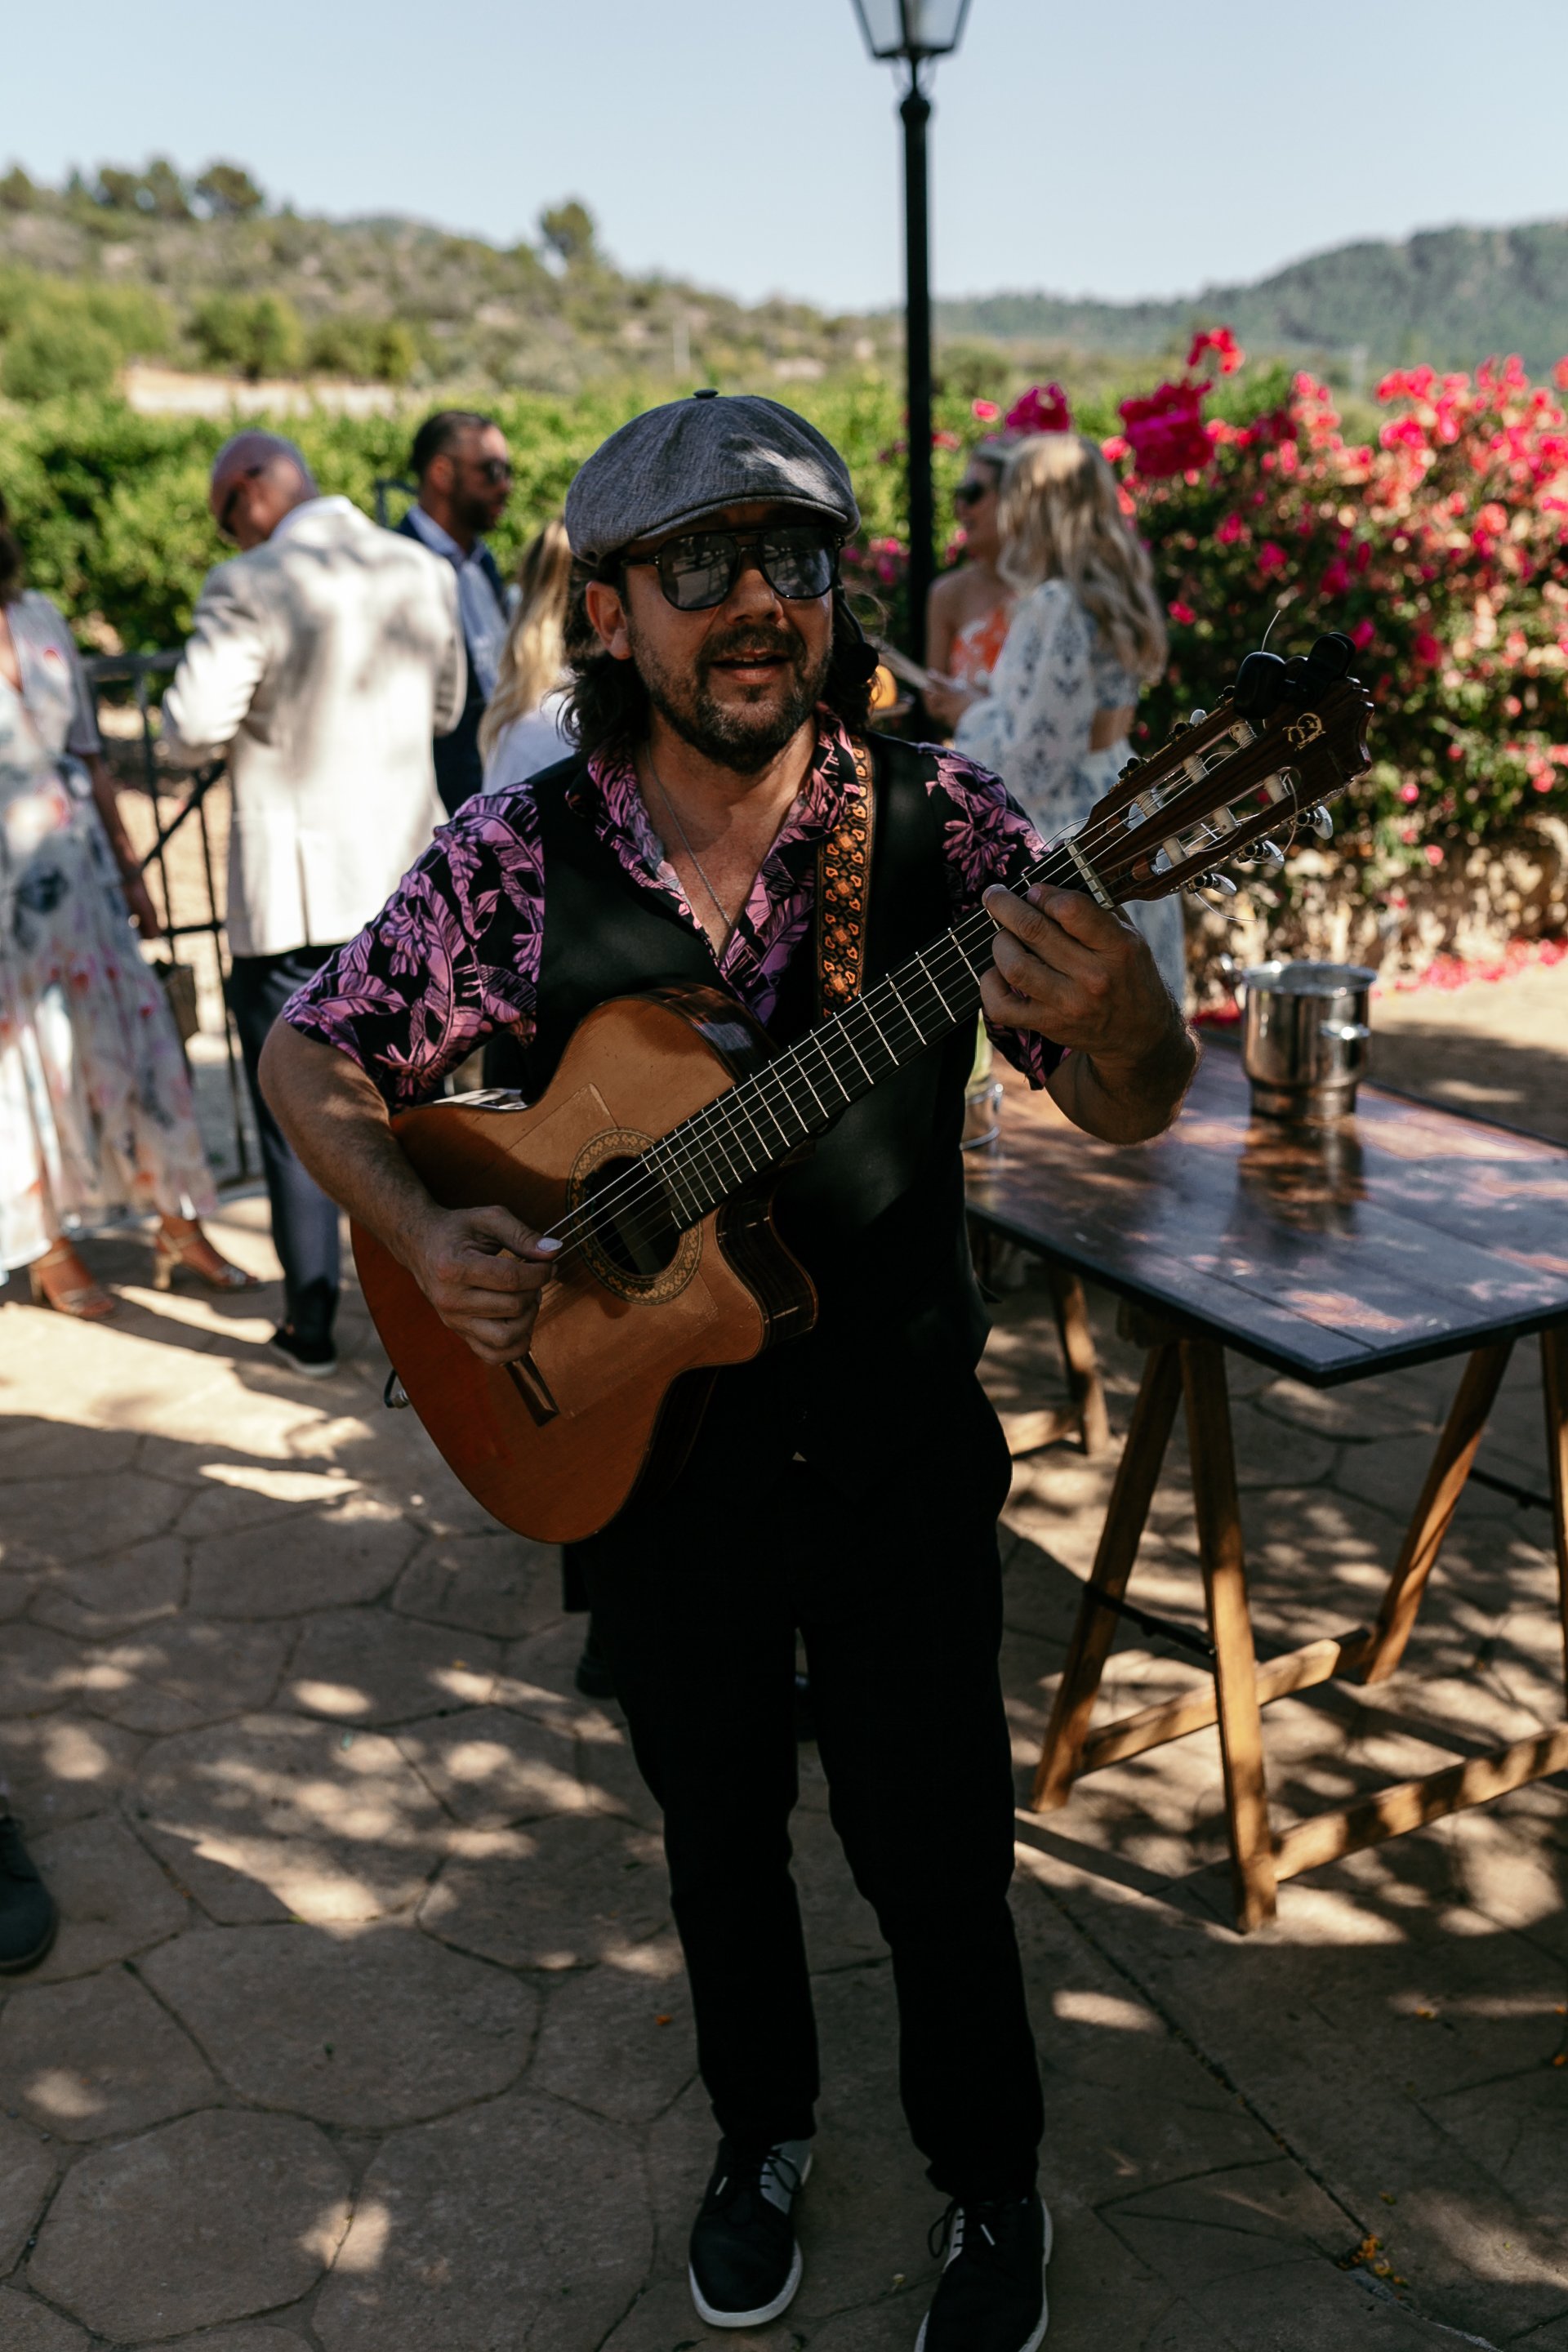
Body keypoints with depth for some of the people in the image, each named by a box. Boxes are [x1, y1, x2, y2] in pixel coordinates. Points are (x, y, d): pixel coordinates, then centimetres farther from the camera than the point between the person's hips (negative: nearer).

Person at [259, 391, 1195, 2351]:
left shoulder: (937, 819, -14)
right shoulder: (519, 860, -11)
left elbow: (1128, 1109, -13)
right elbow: (313, 1055, 2)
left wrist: (1118, 1026, -37)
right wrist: (426, 1244, -15)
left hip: (895, 1457, -1)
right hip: (641, 1447, 2)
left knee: (932, 1854, 10)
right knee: (717, 1828, 21)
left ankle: (992, 2185, 39)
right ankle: (761, 2129, 49)